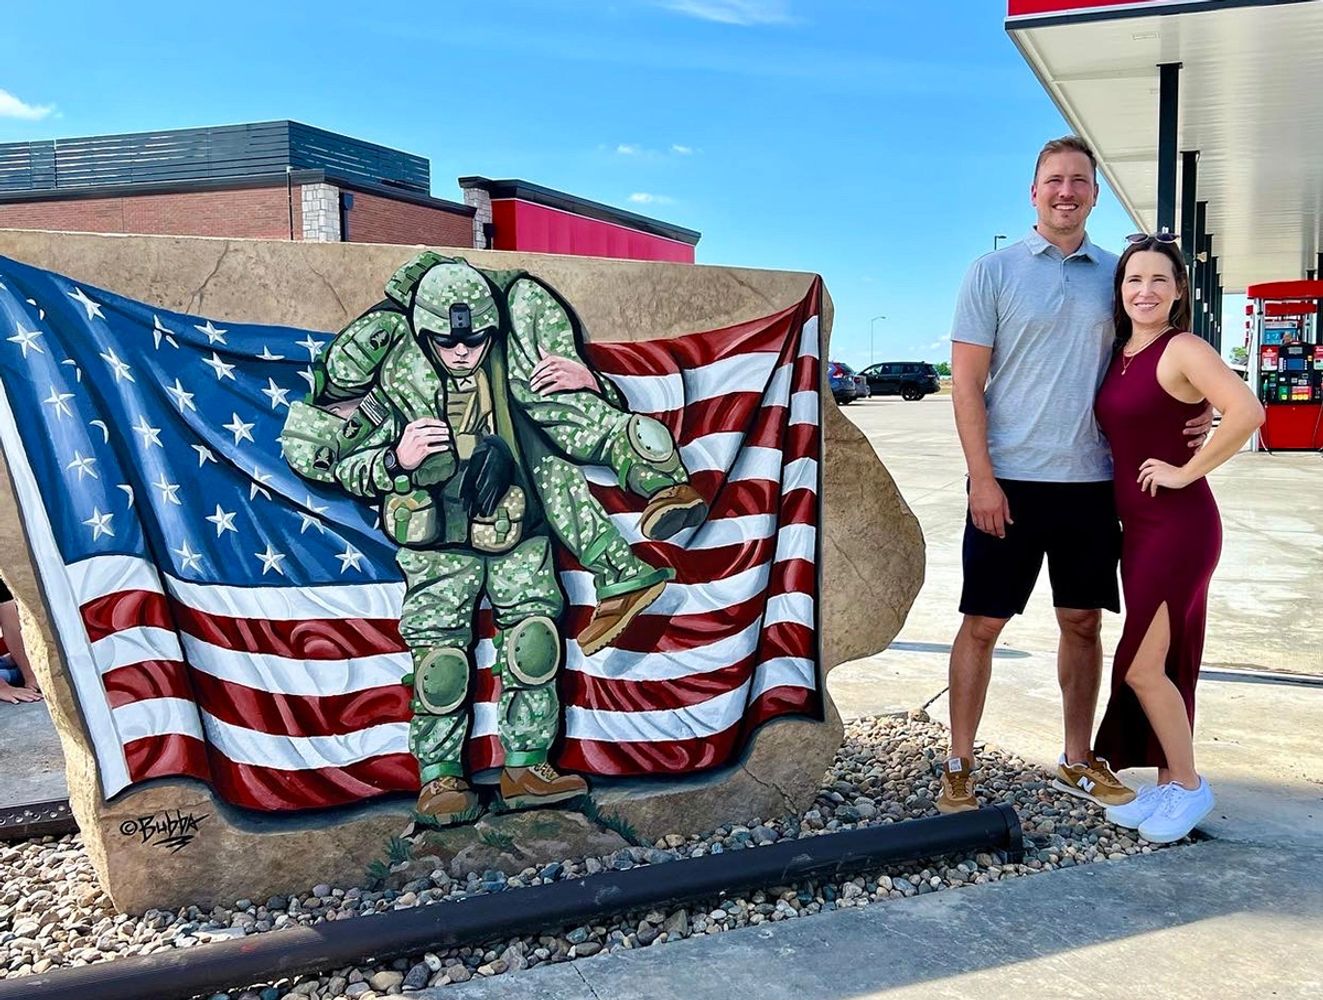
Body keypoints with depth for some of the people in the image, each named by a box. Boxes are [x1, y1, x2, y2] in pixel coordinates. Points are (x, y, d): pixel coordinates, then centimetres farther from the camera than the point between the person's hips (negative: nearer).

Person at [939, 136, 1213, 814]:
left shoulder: (1115, 274, 10)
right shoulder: (993, 271, -1)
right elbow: (966, 379, -5)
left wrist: (1193, 413, -2)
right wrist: (981, 476, -12)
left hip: (1091, 480, 4)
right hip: (1009, 480, -4)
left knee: (1083, 623, 11)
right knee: (982, 624, 1)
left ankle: (1077, 763, 26)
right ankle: (958, 770, 13)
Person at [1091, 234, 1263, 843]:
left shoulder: (1182, 350, -13)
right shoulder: (1120, 355, 11)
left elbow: (1247, 411, -27)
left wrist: (1186, 471, -19)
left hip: (1178, 525, -8)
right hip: (1137, 526, 8)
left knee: (1141, 666, -5)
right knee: (1158, 663, 14)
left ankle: (1188, 786, 14)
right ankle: (1167, 784, 26)